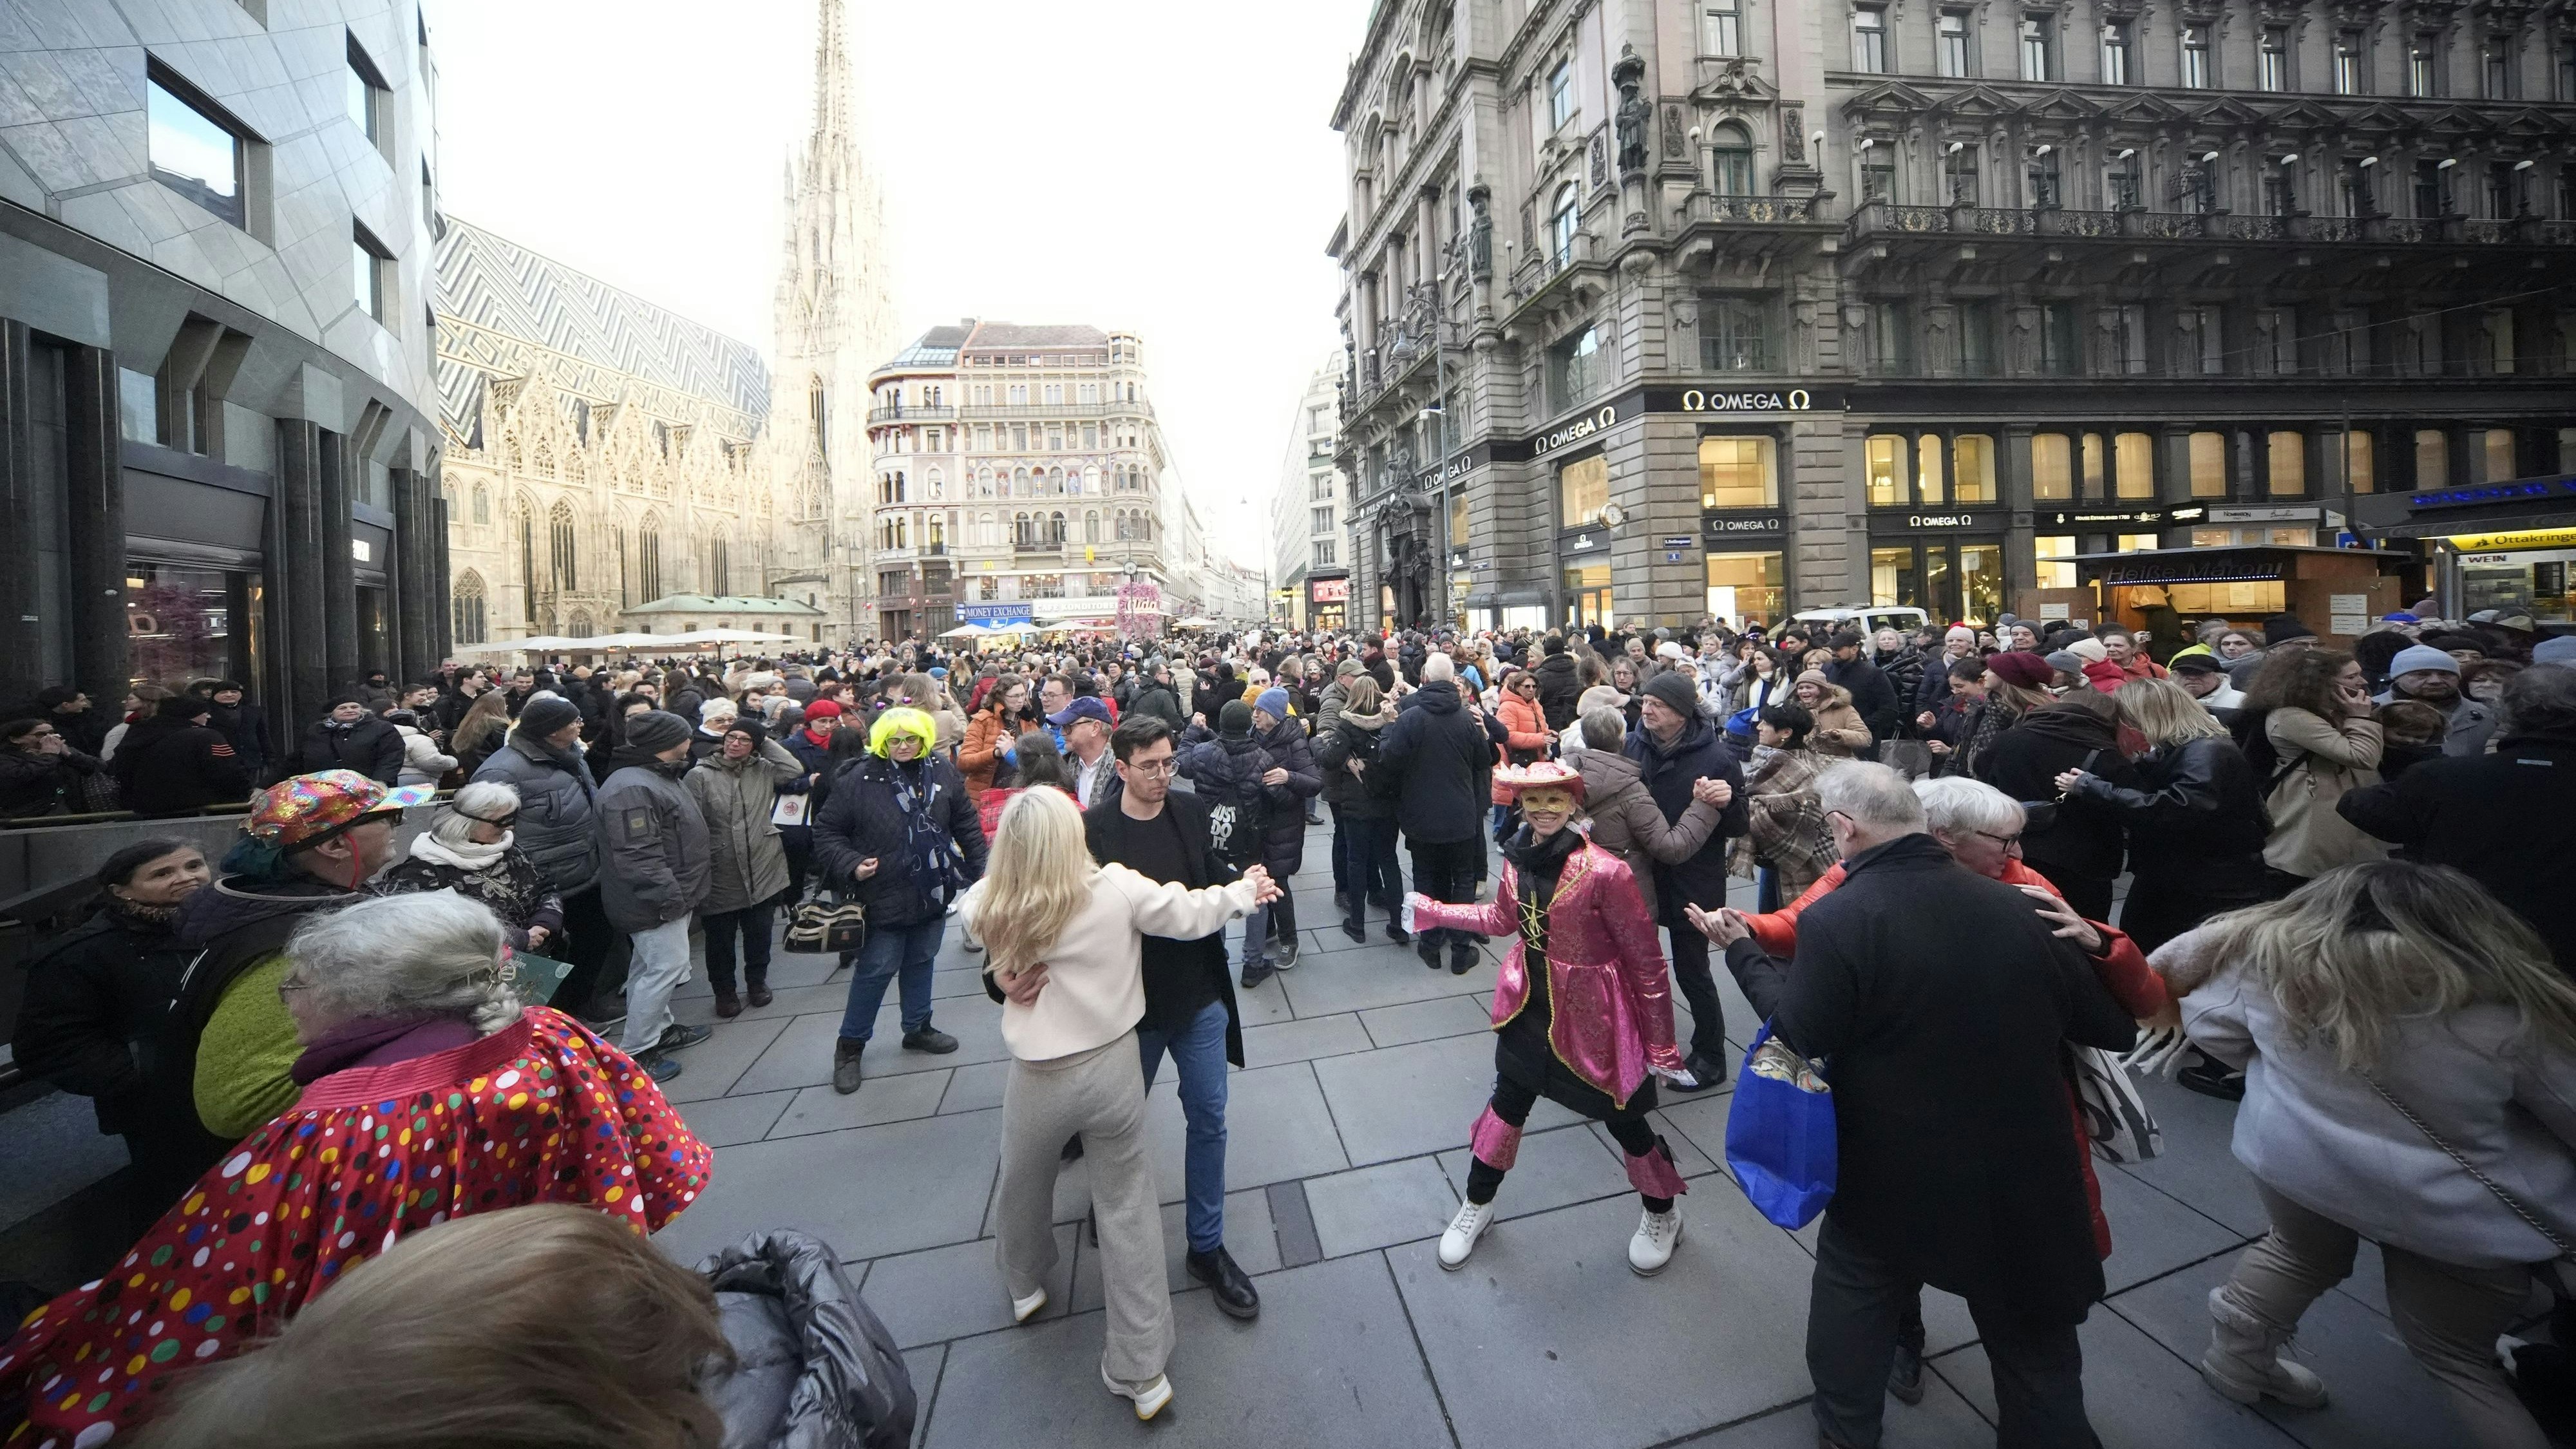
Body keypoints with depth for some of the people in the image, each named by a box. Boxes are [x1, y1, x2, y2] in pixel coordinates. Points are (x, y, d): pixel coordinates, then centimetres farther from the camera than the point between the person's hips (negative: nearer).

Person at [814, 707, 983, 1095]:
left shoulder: (943, 773, -2)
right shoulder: (858, 780, -13)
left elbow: (966, 823, 7)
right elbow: (827, 831, -4)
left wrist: (978, 870, 6)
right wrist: (851, 865, -18)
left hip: (934, 892, 4)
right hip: (884, 897, -4)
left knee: (921, 961, 19)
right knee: (876, 970, 4)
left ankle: (917, 1028, 38)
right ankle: (849, 1045, 23)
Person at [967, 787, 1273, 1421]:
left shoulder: (990, 908, -13)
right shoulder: (1118, 889, -18)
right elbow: (1190, 915, -6)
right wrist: (1244, 892, 10)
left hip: (1038, 1080, 1)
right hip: (1113, 1067, -1)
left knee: (1023, 1185, 29)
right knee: (1127, 1207, 13)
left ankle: (1023, 1287, 57)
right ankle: (1141, 1370, 23)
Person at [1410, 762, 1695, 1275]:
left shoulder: (1604, 872, -26)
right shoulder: (1518, 859, -7)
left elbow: (1646, 961, -17)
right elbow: (1502, 918, 12)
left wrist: (1660, 1042, -11)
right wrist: (1433, 912, 12)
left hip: (1589, 1020, -5)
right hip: (1528, 1010, 5)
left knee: (1622, 1117, 15)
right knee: (1508, 1102, 20)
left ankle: (1662, 1216, 45)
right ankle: (1477, 1204, 43)